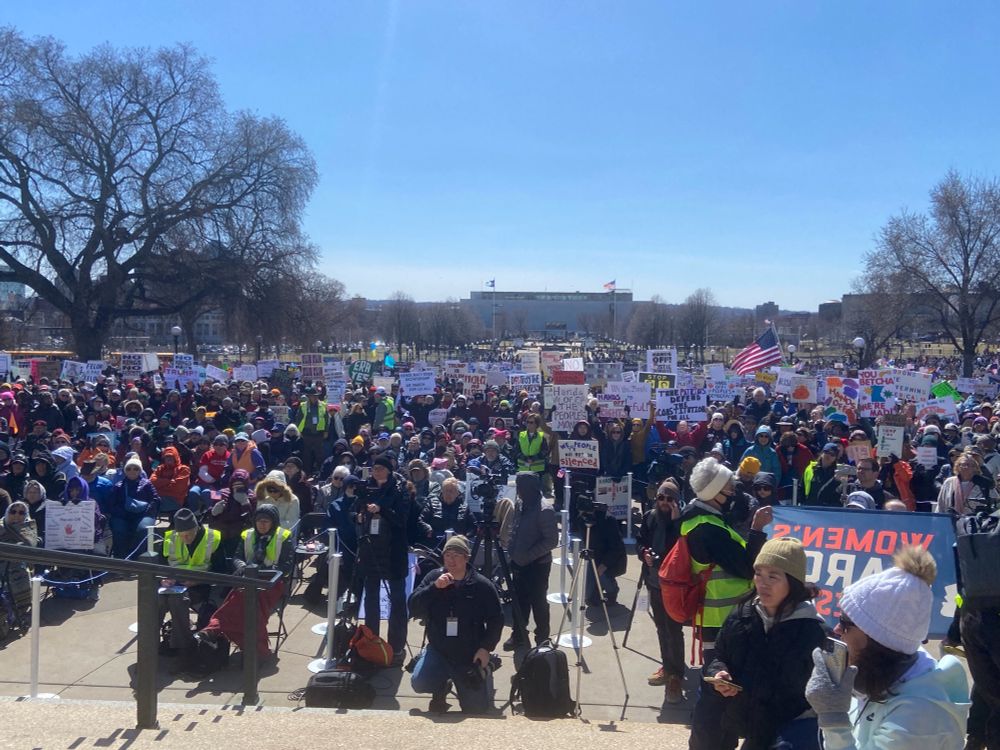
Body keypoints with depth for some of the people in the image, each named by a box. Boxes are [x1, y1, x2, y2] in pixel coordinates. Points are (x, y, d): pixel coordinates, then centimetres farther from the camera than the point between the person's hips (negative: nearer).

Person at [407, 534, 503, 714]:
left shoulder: (482, 585, -9)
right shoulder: (433, 577, -5)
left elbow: (496, 619, -2)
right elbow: (413, 608, -13)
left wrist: (486, 647, -12)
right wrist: (434, 587, -25)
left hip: (471, 656, 0)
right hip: (438, 651, 1)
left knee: (478, 711, 2)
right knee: (419, 683, -28)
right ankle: (441, 688, 10)